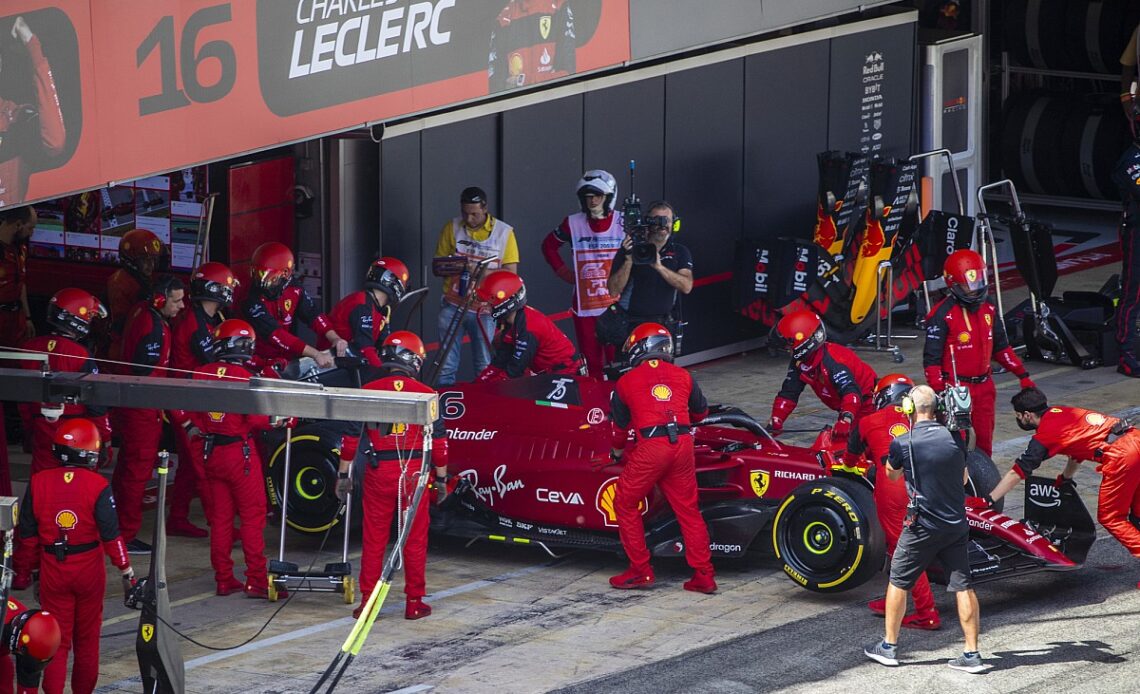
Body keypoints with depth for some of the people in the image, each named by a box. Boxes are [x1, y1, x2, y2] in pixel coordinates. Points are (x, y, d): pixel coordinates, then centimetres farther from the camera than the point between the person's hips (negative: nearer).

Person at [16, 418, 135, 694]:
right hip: (89, 568, -1)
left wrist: (32, 568, 14)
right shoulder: (97, 486, -13)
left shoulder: (39, 482, -5)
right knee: (87, 638, 15)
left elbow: (27, 534, 1)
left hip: (52, 570, 1)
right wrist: (127, 572, -3)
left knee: (57, 640, 6)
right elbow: (111, 535, -12)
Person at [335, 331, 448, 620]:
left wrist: (343, 474, 9)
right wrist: (441, 478, 9)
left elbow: (351, 436, 1)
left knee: (374, 540, 9)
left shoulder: (368, 391, -1)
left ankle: (367, 601, 10)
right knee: (415, 540, 9)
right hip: (414, 473, -1)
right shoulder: (426, 394, -3)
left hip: (378, 474, 1)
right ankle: (414, 602, 13)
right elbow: (439, 441, -1)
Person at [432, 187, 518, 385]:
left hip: (484, 309, -1)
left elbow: (510, 272, -3)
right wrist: (453, 266, -17)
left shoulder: (504, 232, 0)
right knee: (446, 365, 0)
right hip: (452, 306, 1)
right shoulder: (452, 228, 5)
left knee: (485, 369, 3)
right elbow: (436, 267, 7)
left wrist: (481, 272, -20)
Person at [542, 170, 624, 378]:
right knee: (590, 362, 6)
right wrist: (563, 272, 11)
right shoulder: (573, 224, 5)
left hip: (615, 305, -2)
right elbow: (549, 245, 20)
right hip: (584, 305, 2)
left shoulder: (623, 224, -3)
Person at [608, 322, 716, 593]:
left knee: (626, 505, 13)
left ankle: (641, 571, 13)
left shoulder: (626, 382, 11)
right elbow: (701, 412, 33)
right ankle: (704, 575, 11)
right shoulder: (683, 376, 18)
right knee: (688, 510, 13)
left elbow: (620, 427, 19)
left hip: (650, 447, -4)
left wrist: (617, 453, 39)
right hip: (683, 443, 4)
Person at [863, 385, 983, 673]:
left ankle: (889, 647, 21)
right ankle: (972, 654, 5)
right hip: (957, 525, 4)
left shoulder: (903, 443, -11)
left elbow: (892, 474, 10)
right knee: (963, 586, 6)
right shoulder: (954, 438, 1)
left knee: (898, 582, 12)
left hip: (922, 527, -4)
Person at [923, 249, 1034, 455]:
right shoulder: (942, 315, -14)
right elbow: (932, 358, -14)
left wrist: (1022, 375, 15)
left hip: (984, 386, 7)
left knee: (985, 441, 13)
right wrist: (938, 392, -21)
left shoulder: (988, 310, 8)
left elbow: (1001, 347, 19)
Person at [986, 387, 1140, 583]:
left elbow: (1016, 474, 0)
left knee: (1109, 518, 4)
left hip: (1120, 457, -8)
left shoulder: (1044, 435, -2)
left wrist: (988, 501, 5)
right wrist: (1066, 478, 49)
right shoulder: (1062, 411, 20)